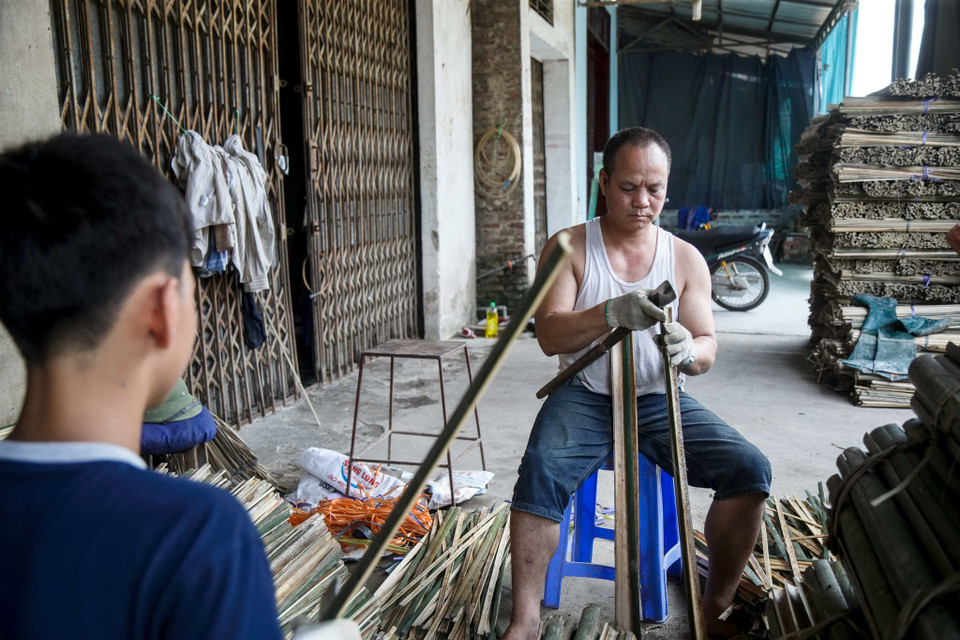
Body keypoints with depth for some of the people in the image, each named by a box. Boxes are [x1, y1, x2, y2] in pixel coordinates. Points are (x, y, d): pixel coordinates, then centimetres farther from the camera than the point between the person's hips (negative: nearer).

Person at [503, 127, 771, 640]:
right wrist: (612, 314, -32)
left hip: (659, 400, 3)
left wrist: (688, 351, -24)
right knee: (541, 472, -32)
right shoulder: (569, 248, -1)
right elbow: (549, 335, -12)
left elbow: (707, 348, 3)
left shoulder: (686, 258, 6)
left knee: (749, 469, -18)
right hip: (584, 398, -2)